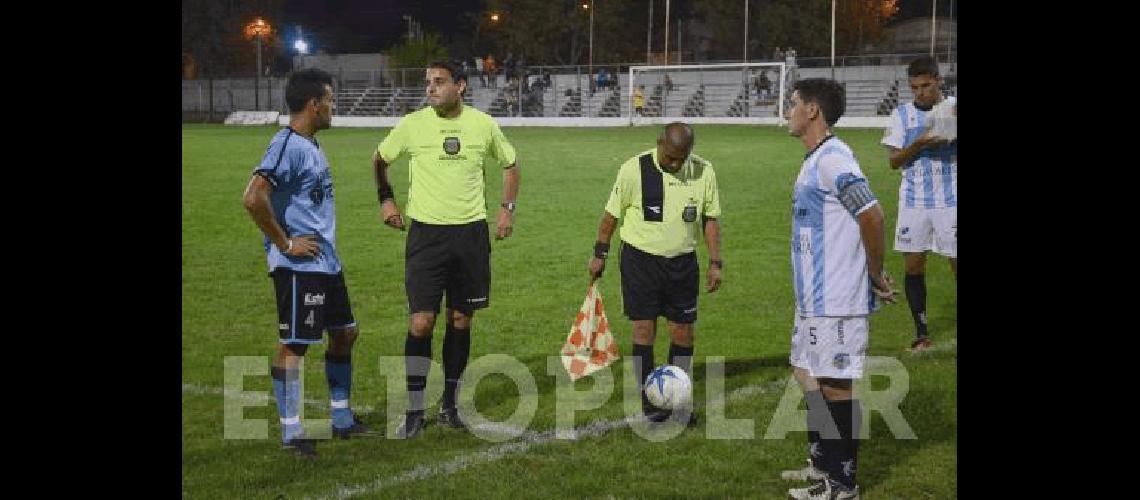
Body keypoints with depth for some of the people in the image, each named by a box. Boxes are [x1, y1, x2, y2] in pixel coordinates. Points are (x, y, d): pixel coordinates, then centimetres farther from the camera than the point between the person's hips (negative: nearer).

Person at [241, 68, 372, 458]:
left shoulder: (311, 145, 13)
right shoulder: (287, 145, -18)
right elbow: (253, 198, -29)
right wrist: (284, 243, -21)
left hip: (326, 262, 10)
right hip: (299, 266, -10)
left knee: (344, 333, 16)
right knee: (293, 346, -1)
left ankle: (342, 419, 27)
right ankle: (291, 432, 8)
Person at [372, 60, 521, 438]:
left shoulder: (483, 124, 1)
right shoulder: (413, 124, -3)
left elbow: (510, 163, 18)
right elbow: (380, 159, 15)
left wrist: (507, 209, 9)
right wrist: (386, 199, 6)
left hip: (471, 233, 2)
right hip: (426, 233, -2)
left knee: (461, 321, 8)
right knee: (421, 322, -8)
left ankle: (449, 404, 21)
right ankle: (415, 412, 2)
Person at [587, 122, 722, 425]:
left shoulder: (703, 172, -4)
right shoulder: (634, 170, -12)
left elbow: (710, 219, 5)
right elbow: (612, 214, -1)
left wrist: (715, 263, 1)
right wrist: (600, 255, 3)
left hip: (682, 262, 3)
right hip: (640, 259, -3)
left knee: (683, 331, 4)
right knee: (644, 330, -3)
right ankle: (647, 400, 8)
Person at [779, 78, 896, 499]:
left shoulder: (832, 159, -18)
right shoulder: (815, 160, 14)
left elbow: (871, 216, -24)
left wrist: (876, 276, -14)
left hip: (835, 302, -10)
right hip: (814, 299, 10)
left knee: (835, 386, -2)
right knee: (808, 377, 19)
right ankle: (822, 465, 32)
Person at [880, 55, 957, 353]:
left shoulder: (953, 108, 1)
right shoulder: (902, 114, 4)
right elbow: (894, 161, 0)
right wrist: (919, 143, -17)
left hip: (950, 202, -2)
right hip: (914, 202, 2)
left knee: (956, 263, -3)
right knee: (913, 265, 3)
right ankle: (922, 334, 14)